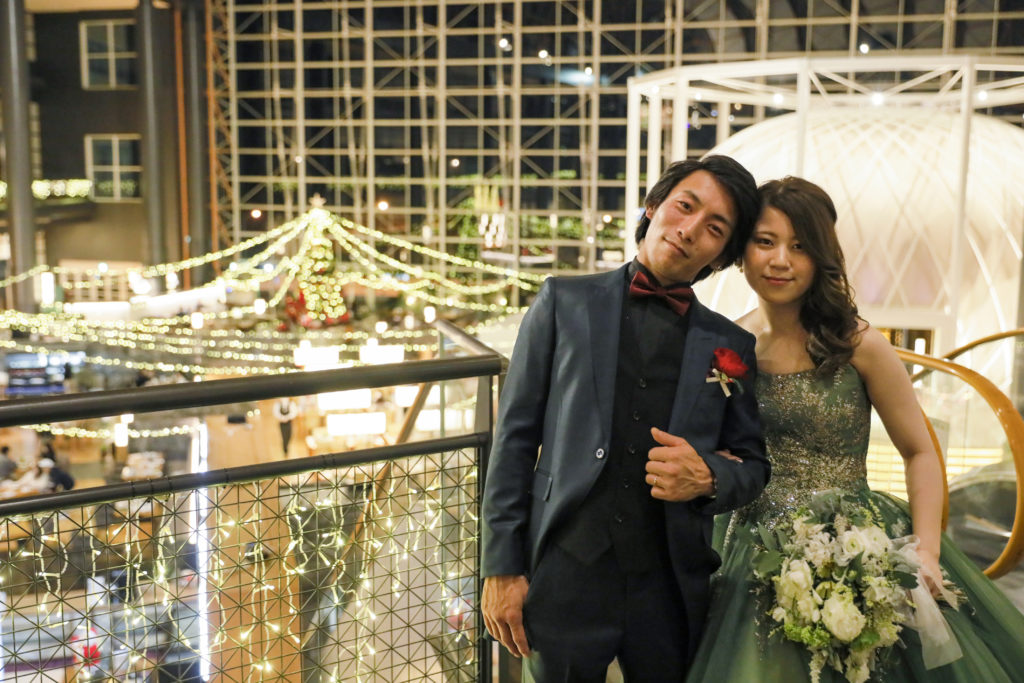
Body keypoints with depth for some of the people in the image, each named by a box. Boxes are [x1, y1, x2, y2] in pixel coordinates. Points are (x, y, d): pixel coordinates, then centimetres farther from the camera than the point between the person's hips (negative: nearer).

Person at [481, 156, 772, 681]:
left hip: (671, 592, 2)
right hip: (566, 577, -1)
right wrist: (501, 568, -4)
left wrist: (708, 478, -13)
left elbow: (755, 465, 11)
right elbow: (515, 436, 0)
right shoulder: (566, 302, 2)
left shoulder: (731, 346, 6)